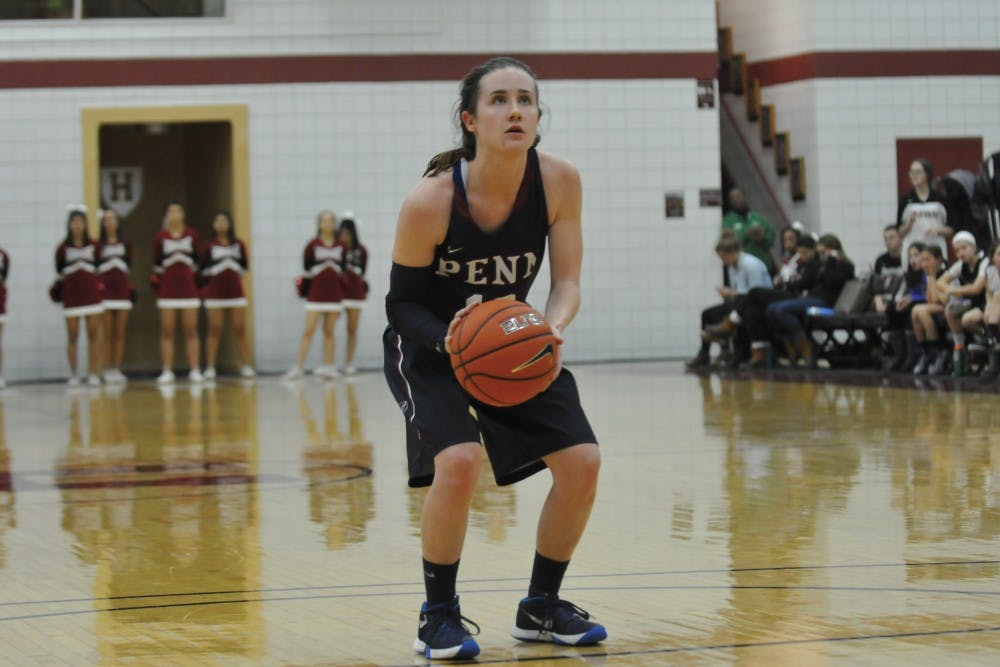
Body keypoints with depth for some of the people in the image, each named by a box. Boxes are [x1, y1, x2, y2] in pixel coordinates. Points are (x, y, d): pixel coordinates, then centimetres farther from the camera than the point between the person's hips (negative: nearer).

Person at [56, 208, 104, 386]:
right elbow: (59, 270, 10)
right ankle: (73, 375, 9)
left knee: (94, 335, -2)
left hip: (91, 293, 1)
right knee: (72, 336, 1)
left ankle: (93, 374, 1)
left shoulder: (93, 246, 4)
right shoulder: (63, 248, 0)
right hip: (71, 295, -1)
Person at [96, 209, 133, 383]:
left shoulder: (126, 244, 12)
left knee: (120, 334, 2)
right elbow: (93, 267, -4)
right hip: (105, 289, -3)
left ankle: (117, 369, 6)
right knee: (107, 333, -5)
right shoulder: (98, 244, 2)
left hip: (122, 289, 3)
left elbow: (129, 264, 13)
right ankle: (107, 370, -3)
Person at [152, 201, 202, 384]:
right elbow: (156, 263, 4)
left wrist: (196, 276, 5)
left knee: (191, 330, 1)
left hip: (188, 287, 1)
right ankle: (167, 372, 1)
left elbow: (197, 259, 10)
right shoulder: (161, 237, 0)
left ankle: (195, 371, 2)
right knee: (167, 331, 0)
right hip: (167, 289, -1)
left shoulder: (192, 235, 3)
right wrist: (156, 280, -2)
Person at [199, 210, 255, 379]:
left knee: (240, 330, 1)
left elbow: (245, 265, 13)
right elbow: (202, 269, 1)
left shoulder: (239, 245, 7)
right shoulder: (209, 247, 1)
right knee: (214, 330, -3)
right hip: (215, 293, -2)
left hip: (235, 291, 2)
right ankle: (210, 368, -1)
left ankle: (246, 366, 5)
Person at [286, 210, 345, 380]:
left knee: (329, 331, 6)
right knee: (308, 331, -7)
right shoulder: (312, 245, -2)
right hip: (316, 294, -2)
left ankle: (329, 367, 10)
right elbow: (306, 267, 3)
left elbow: (343, 270, 11)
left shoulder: (340, 247, 6)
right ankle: (297, 367, -8)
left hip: (334, 294, 3)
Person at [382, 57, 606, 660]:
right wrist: (450, 339, -36)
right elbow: (403, 304, -16)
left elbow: (567, 281, -13)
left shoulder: (559, 182, -18)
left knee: (582, 461, -6)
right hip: (432, 346, -4)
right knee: (458, 462, -27)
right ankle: (439, 616, -6)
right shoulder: (430, 201, -26)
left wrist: (552, 327, -35)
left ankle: (541, 608, 15)